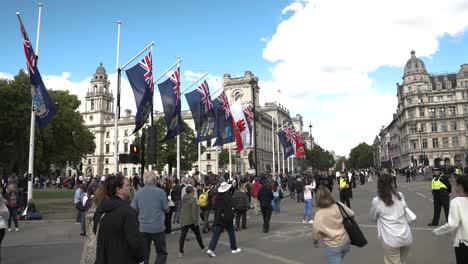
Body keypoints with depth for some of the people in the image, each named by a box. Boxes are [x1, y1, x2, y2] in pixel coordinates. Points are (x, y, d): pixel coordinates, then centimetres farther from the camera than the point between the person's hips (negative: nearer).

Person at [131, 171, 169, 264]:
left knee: (144, 254, 13)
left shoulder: (138, 193, -2)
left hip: (143, 228, 3)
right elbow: (166, 209, -4)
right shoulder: (160, 192, -10)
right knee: (162, 253, 10)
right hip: (158, 228, -3)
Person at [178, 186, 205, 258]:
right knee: (197, 234, 14)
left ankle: (180, 252, 1)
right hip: (191, 220, -5)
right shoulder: (193, 199, -15)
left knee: (182, 236, 4)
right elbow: (194, 211, -18)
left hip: (183, 220, 5)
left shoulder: (183, 198, 6)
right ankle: (202, 248, 27)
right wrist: (195, 221, -12)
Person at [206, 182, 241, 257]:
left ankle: (210, 249, -6)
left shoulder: (217, 196, 4)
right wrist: (231, 217, -14)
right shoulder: (228, 197, -17)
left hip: (218, 218, 5)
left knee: (216, 234, 5)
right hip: (226, 218, -5)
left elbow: (216, 208, 11)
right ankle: (234, 248, 26)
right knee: (231, 233, 14)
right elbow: (229, 209, -20)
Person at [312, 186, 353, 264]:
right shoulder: (339, 206, -11)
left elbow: (316, 231, -18)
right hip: (345, 241, 4)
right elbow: (351, 214, 4)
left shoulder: (319, 215, -21)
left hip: (332, 246, -4)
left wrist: (315, 241, 2)